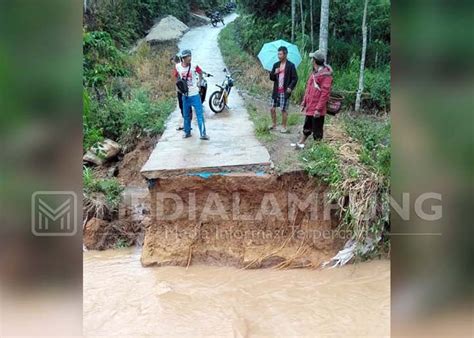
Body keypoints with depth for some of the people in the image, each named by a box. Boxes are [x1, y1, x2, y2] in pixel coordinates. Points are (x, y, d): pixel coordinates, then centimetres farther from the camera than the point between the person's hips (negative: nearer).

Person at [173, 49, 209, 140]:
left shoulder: (194, 66, -11)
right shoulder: (178, 67, -6)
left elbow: (200, 73, 9)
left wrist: (199, 82, 2)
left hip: (194, 94, -2)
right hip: (185, 95, 2)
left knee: (199, 114, -5)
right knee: (186, 115, 12)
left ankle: (203, 134, -3)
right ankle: (187, 132, 26)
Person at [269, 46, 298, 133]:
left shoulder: (291, 65, -5)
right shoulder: (276, 65, 10)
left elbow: (295, 78, -6)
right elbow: (271, 78, 11)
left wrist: (290, 87, -19)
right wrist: (274, 73, -10)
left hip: (285, 92, -5)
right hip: (276, 91, 5)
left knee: (284, 110, 1)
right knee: (272, 108, 8)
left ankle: (284, 127, 13)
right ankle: (273, 124, 25)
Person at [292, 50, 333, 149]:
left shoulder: (326, 74, -17)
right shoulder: (314, 73, 12)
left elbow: (325, 93, -21)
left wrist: (319, 109, -22)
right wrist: (304, 102, 18)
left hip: (317, 110, -9)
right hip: (310, 107, 9)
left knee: (317, 130, 2)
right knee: (307, 127, 23)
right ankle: (300, 143, 37)